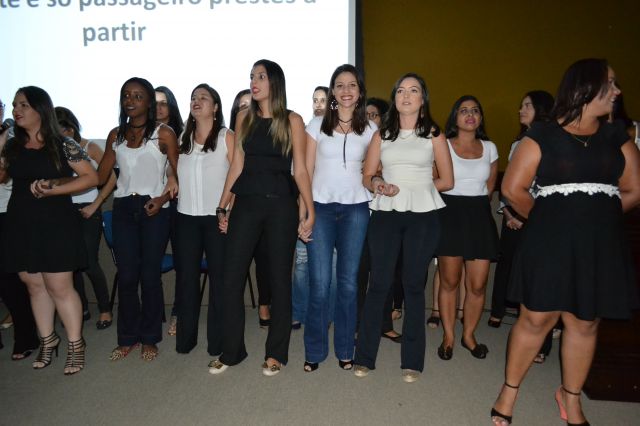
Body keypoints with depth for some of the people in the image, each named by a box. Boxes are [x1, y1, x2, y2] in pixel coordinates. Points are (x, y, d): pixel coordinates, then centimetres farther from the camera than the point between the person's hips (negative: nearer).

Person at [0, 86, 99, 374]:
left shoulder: (63, 145, -5)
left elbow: (91, 177, -8)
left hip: (55, 223, -5)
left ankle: (75, 344, 12)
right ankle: (47, 339, 27)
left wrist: (52, 190, -15)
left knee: (59, 287, -2)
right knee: (34, 285, 12)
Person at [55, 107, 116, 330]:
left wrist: (95, 205, -8)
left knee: (90, 263, -5)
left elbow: (111, 179, -5)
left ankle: (105, 310, 10)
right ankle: (81, 308, 21)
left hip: (87, 211, -4)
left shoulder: (90, 148, -4)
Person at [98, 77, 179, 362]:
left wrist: (163, 198, -16)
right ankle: (127, 338, 19)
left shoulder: (163, 133, 0)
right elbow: (101, 176, 9)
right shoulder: (116, 135, 12)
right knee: (126, 275, 4)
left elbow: (177, 174, -2)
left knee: (150, 275, 1)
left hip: (153, 209, -3)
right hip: (123, 208, 4)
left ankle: (149, 338, 15)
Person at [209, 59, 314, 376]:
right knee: (231, 277, 1)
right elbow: (237, 164, 10)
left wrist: (309, 211, -6)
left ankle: (276, 353, 19)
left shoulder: (292, 120, 2)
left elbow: (300, 169, -1)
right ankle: (231, 351, 17)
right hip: (246, 203, 3)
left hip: (280, 206, -3)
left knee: (279, 278, 5)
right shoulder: (245, 118, 11)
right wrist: (223, 206, 8)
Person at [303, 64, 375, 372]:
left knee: (348, 281, 7)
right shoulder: (317, 125, 4)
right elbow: (307, 170, 2)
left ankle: (344, 350, 21)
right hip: (321, 207, -1)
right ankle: (314, 351, 14)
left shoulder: (370, 129, 8)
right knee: (319, 283, -3)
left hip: (356, 208, 1)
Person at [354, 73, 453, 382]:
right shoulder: (382, 135, 13)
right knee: (378, 284, 1)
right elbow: (367, 176, 10)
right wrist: (378, 185, -12)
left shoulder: (434, 135, 8)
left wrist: (412, 187, -3)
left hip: (422, 215, -1)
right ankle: (364, 357, 12)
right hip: (385, 214, 1)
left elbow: (447, 181, 6)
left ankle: (412, 360, 16)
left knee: (414, 285, 5)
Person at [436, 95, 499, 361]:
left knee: (478, 284, 1)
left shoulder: (489, 148, 10)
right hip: (451, 214, -3)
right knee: (449, 281, 1)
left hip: (480, 216, 3)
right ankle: (448, 337, 16)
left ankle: (468, 335, 20)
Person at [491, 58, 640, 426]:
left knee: (585, 324, 10)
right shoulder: (542, 136, -2)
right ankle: (510, 391, 19)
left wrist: (596, 214, 5)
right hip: (550, 242, -4)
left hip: (600, 243, 4)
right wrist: (545, 218, 6)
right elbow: (513, 189, -5)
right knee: (536, 318, 0)